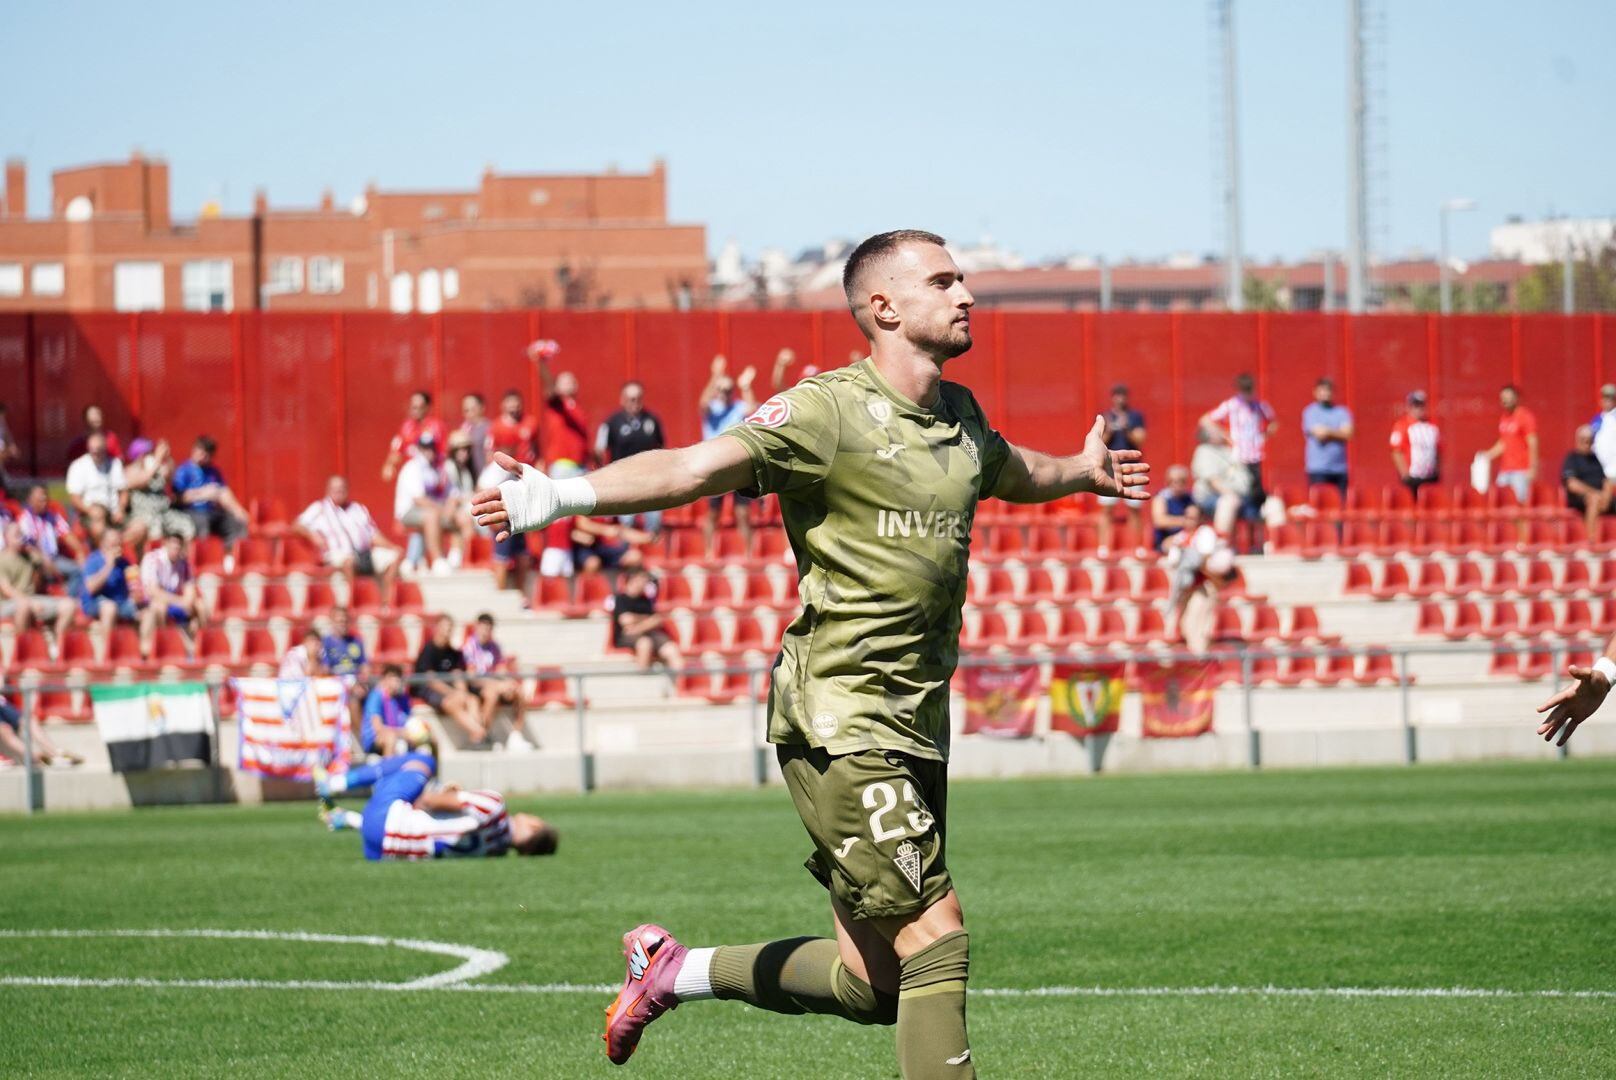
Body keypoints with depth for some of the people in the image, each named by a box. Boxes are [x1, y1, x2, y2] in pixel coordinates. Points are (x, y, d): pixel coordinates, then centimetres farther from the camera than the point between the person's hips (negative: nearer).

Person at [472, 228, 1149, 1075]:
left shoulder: (960, 418, 13)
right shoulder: (829, 410, -12)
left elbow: (1012, 473, 37)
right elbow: (697, 467, -26)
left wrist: (1084, 471, 55)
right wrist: (569, 495, -40)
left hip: (917, 727, 8)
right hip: (840, 721, -8)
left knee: (874, 983, 10)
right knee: (937, 939, -13)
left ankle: (674, 969, 31)